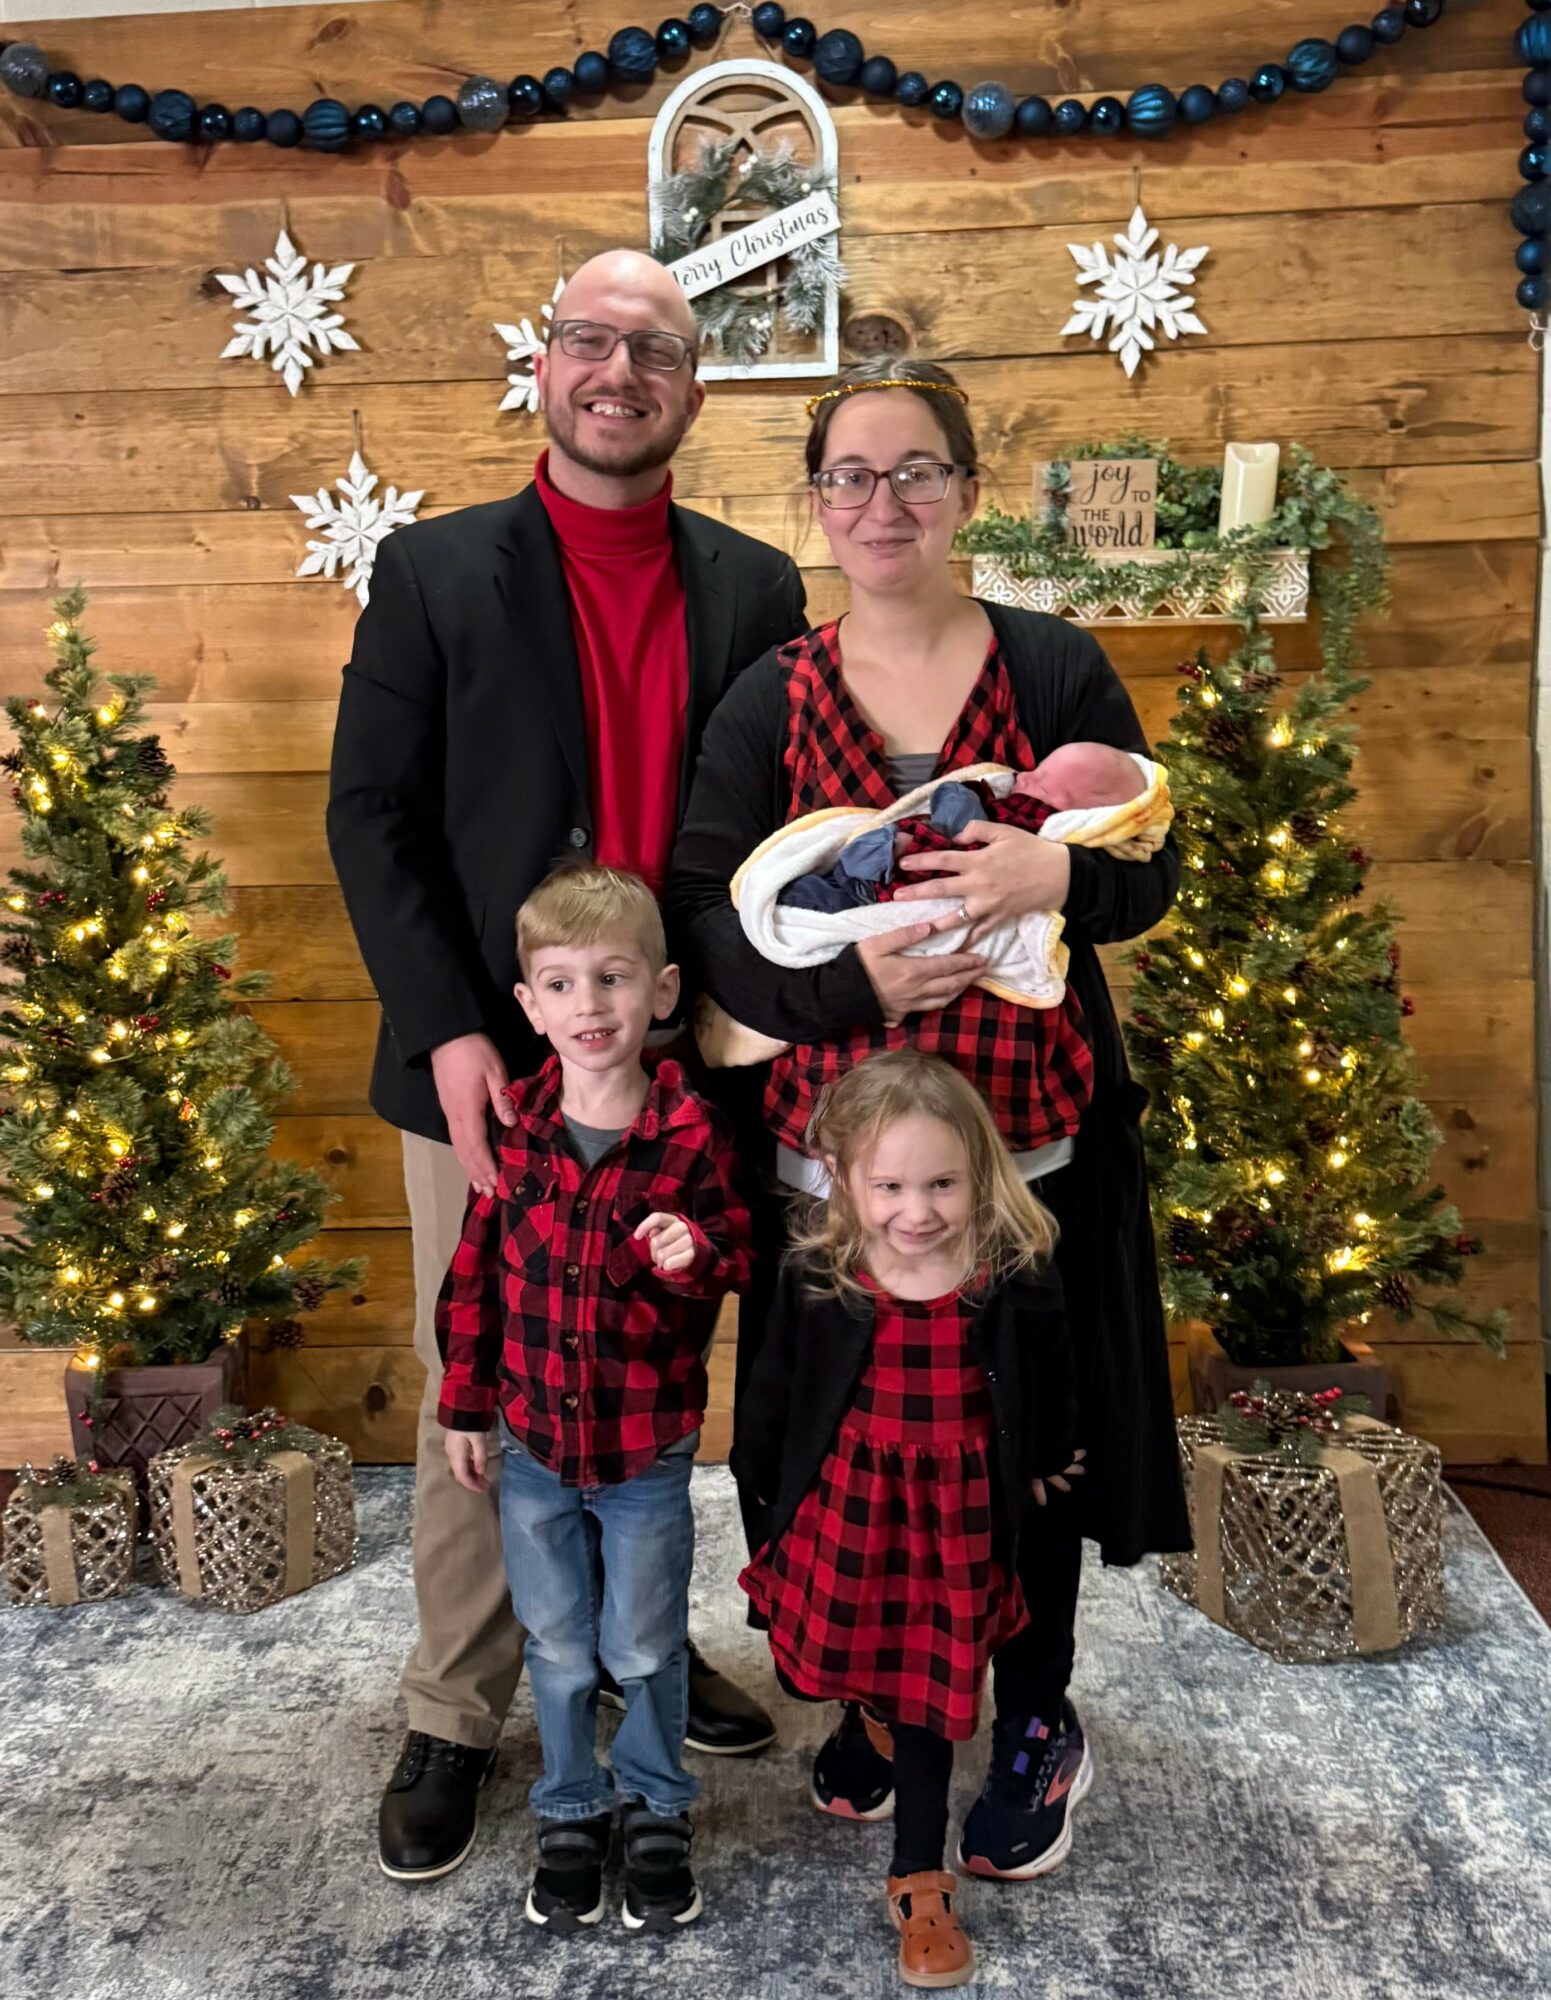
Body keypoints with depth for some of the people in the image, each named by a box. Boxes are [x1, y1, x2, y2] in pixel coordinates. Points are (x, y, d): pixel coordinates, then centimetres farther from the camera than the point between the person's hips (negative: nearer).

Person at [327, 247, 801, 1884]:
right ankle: (453, 1719, 25)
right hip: (487, 1069, -2)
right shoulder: (434, 573, 2)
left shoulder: (756, 591, 7)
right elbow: (371, 816, -3)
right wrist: (450, 1033, -13)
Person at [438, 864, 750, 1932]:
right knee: (558, 1649, 18)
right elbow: (475, 1271, 0)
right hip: (534, 1444, 2)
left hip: (649, 1450, -2)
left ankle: (657, 1809, 39)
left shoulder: (692, 1134, -15)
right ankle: (573, 1812, 40)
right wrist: (465, 1404, 4)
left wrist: (696, 1253, -28)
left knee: (646, 1647, 15)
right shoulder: (511, 1128, -8)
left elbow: (734, 1248, -4)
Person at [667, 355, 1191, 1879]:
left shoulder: (1056, 670, 1)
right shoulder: (771, 702, 2)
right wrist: (856, 972, -21)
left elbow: (1151, 869, 1)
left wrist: (1058, 875, -21)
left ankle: (1036, 1724, 34)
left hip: (1033, 1131, 0)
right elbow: (707, 920, -4)